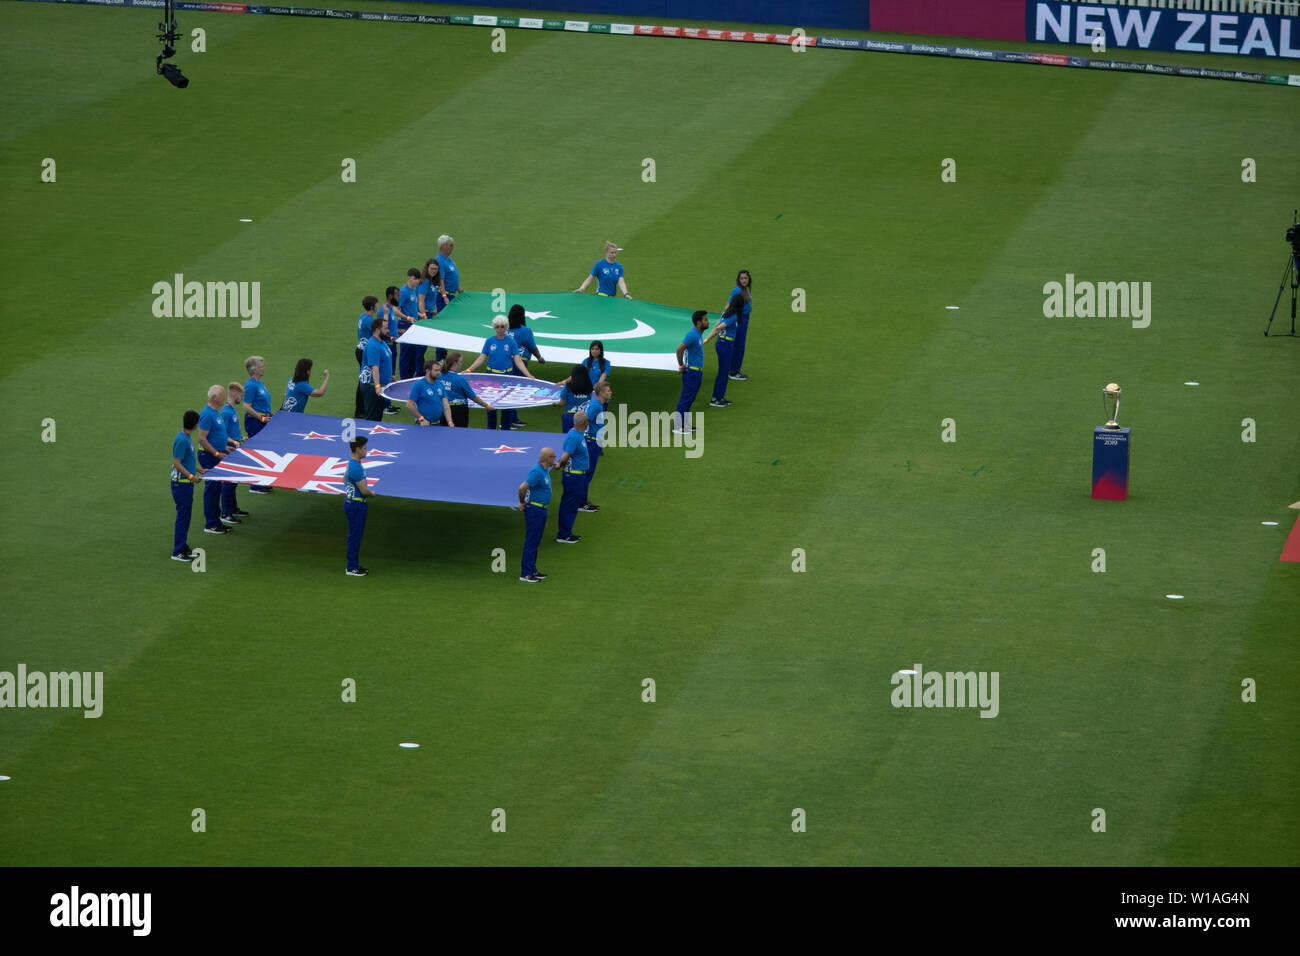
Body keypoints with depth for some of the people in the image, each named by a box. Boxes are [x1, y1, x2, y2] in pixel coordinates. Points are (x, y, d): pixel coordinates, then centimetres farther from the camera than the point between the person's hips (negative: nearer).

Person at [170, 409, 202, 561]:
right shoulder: (182, 440, -20)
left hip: (186, 483, 10)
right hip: (181, 484, -10)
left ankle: (183, 548, 23)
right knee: (183, 517, -5)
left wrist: (200, 471, 23)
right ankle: (177, 552, 0)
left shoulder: (186, 438, 10)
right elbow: (177, 463, -22)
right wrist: (191, 476, -26)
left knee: (185, 516, 15)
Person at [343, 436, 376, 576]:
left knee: (355, 536, 17)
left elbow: (344, 480, 26)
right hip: (356, 505, -10)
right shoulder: (356, 468, -24)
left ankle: (355, 565, 25)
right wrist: (372, 494, 1)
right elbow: (364, 491, -23)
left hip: (351, 502, 10)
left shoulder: (351, 464, 8)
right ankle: (351, 568, 4)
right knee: (355, 536, -2)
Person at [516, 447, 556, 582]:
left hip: (541, 510, 10)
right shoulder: (537, 472, -21)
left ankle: (532, 570, 22)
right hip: (534, 509, -10)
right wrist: (522, 504, -15)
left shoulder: (545, 471, 11)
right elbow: (522, 488, -29)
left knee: (535, 541, 15)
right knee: (531, 542, -7)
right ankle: (525, 573, -4)